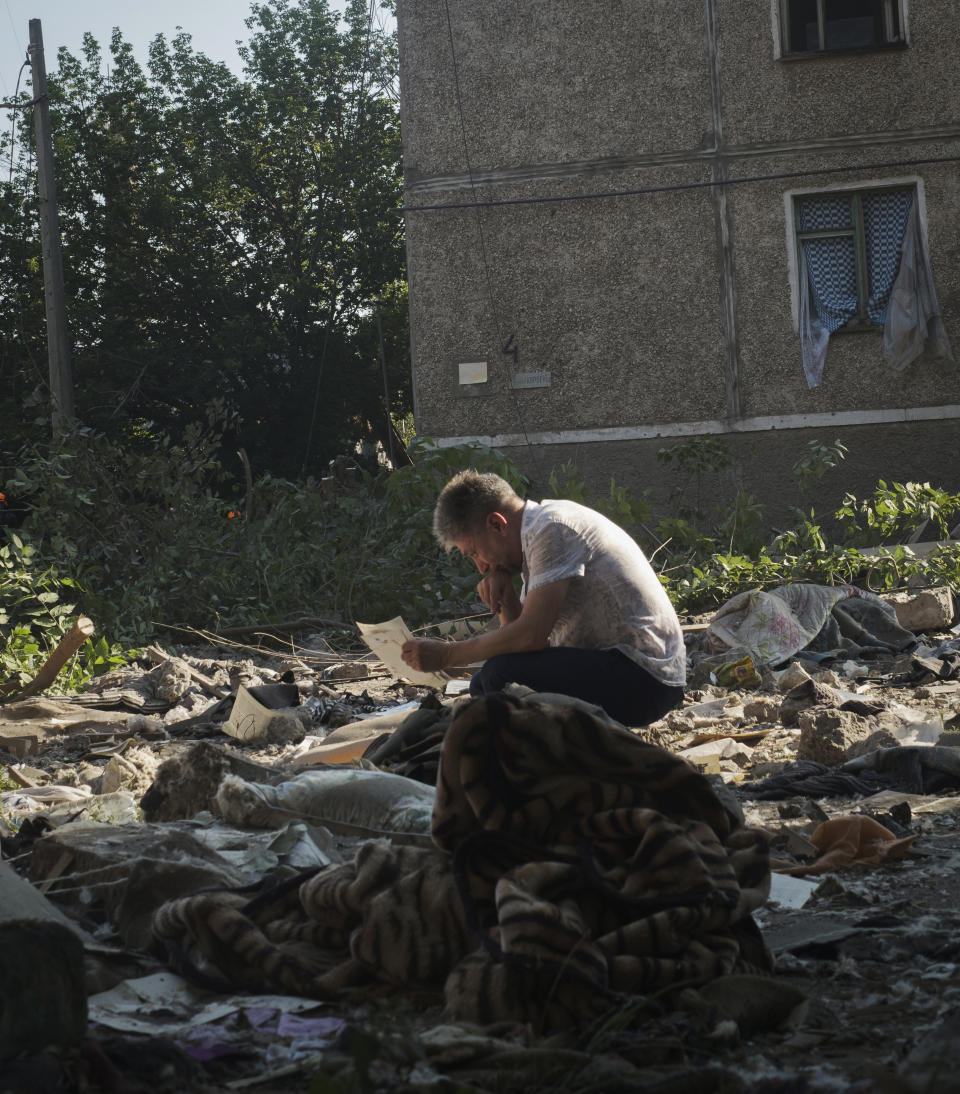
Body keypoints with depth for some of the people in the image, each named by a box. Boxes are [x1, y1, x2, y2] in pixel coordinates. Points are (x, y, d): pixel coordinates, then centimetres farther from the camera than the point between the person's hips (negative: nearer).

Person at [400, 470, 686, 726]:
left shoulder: (552, 528, -15)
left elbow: (532, 636, -22)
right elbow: (519, 630, 14)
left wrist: (445, 655, -14)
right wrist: (504, 596, -5)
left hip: (646, 677, -11)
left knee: (501, 676, -25)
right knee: (483, 686, 12)